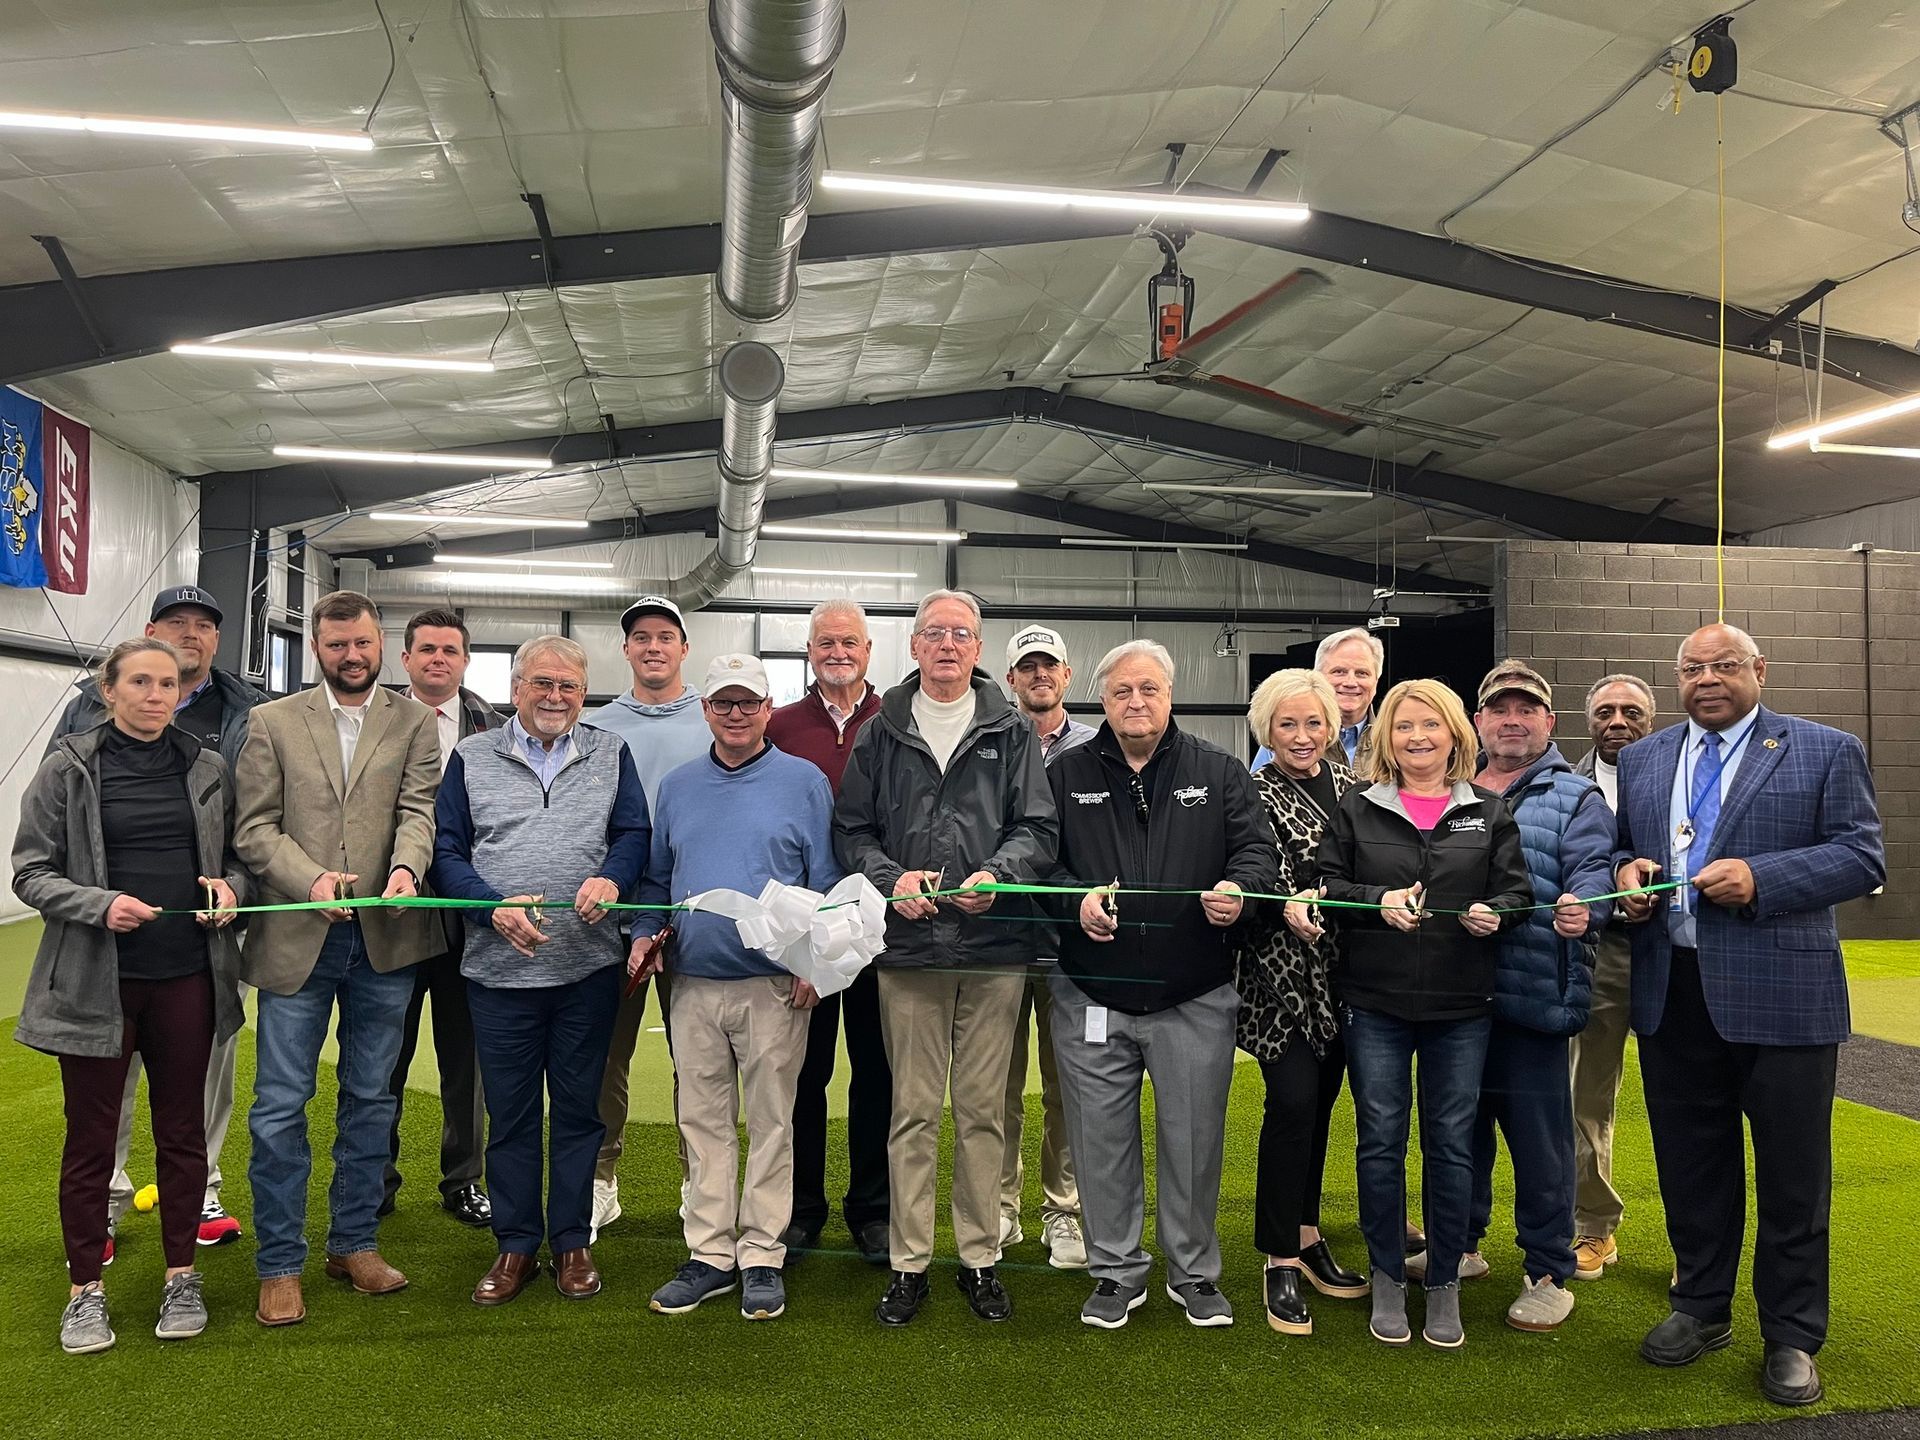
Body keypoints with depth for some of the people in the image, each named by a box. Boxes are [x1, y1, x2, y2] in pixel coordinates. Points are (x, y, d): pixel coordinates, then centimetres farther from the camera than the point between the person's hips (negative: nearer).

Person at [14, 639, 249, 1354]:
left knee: (182, 1128, 11)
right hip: (96, 979, -2)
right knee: (91, 1135, 7)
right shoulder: (69, 768, -3)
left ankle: (181, 1276, 25)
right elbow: (31, 872, -3)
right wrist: (101, 904, -19)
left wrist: (229, 885, -8)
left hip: (187, 975, 2)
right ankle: (85, 1288, 23)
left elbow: (237, 856, 13)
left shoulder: (207, 768, 5)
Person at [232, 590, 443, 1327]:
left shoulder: (414, 721, 7)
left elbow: (419, 809, -4)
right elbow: (254, 827, 0)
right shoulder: (272, 721, 6)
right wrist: (311, 879, -16)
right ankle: (280, 1264, 14)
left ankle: (354, 1243, 26)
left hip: (385, 937, 1)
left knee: (370, 1100, 12)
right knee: (280, 1106, 2)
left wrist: (406, 866, -25)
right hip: (295, 937, -1)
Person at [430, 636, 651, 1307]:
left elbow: (634, 833, 4)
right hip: (500, 968, 0)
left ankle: (572, 1242, 23)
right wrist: (495, 907, -13)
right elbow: (445, 850, 2)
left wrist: (612, 878, -17)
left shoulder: (611, 754, 9)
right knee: (510, 1113, 8)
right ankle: (515, 1245, 22)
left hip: (589, 968, 1)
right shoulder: (472, 757, 6)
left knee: (578, 1109, 9)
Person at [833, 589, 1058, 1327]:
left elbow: (1038, 829, 1)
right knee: (913, 1110, 6)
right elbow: (851, 831, 7)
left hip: (994, 947, 0)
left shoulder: (1011, 732, 6)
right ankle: (908, 1261, 16)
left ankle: (979, 1257, 21)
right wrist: (891, 879, -10)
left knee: (984, 1109, 8)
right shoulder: (881, 732, 8)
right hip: (908, 946, 0)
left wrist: (997, 875, -17)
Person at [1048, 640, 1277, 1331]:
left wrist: (1239, 889, -20)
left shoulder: (1219, 773, 6)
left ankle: (1194, 1272, 28)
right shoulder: (1066, 775, 6)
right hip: (1092, 998, 0)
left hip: (1194, 1000, 0)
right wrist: (1077, 899, -16)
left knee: (1194, 1138, 9)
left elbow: (1257, 848, 1)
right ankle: (1116, 1272, 26)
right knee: (1102, 1140, 8)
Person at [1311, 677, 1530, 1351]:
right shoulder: (1357, 808, 4)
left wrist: (1494, 912, -16)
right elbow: (1324, 884, 0)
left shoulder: (1488, 811, 8)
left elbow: (1517, 891, 5)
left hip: (1461, 1006, 1)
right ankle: (1387, 1280, 20)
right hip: (1375, 1002, -1)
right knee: (1381, 1140, 5)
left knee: (1452, 1142, 6)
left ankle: (1445, 1284, 21)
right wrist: (1379, 901, -16)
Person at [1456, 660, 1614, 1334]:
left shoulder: (1575, 797, 3)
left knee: (1539, 1138, 2)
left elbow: (1594, 869, -12)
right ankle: (1461, 1246, 34)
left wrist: (1582, 907, -32)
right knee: (1460, 1125, 16)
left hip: (1532, 996, -4)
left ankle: (1549, 1275, 17)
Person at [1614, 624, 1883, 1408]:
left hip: (1780, 995, -4)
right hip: (1672, 994, 4)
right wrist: (1626, 871, -5)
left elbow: (1863, 857, -7)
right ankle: (1701, 1308, 32)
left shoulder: (1827, 751, -1)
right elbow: (1619, 848, 18)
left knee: (1791, 1175, 6)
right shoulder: (1641, 760, 12)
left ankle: (1791, 1337, 22)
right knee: (1689, 1164, 15)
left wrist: (1759, 877, -20)